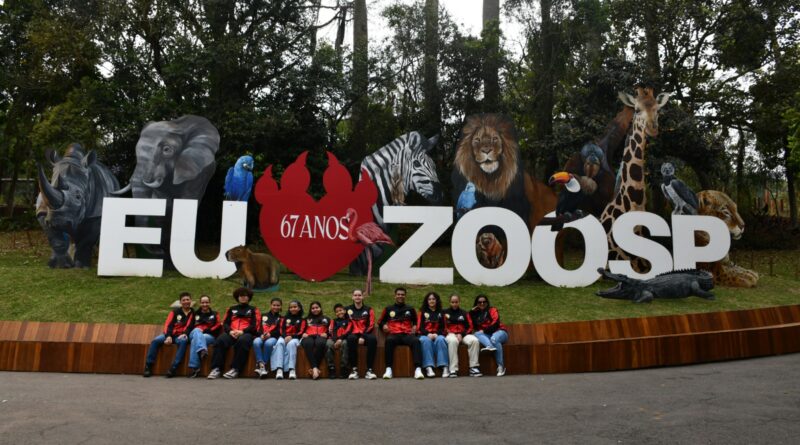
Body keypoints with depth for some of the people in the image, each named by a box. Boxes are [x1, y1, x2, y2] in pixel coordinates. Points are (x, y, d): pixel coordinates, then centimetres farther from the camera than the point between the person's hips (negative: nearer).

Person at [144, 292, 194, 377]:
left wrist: (185, 334, -20)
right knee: (155, 341, -24)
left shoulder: (193, 313, 10)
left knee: (183, 341, -36)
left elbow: (190, 326, 1)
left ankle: (173, 368, -39)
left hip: (180, 336, -2)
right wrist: (168, 336, -16)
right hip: (170, 334, 2)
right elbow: (168, 324, 1)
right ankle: (148, 366, -18)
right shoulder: (175, 311, 11)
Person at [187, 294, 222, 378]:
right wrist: (198, 330, -6)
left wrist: (206, 330, -8)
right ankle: (202, 350, -63)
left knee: (195, 340, -36)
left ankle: (193, 367, -45)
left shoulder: (214, 314, 23)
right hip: (194, 334, 1)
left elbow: (219, 326, 8)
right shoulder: (195, 314, 27)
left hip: (209, 336, -1)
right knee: (197, 331, -38)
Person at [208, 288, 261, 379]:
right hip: (231, 333, 3)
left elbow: (255, 325, 5)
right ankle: (216, 368, -36)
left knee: (242, 341, -39)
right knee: (220, 340, -31)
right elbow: (225, 323, 16)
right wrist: (230, 331, -7)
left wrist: (242, 331, -12)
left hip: (246, 333, -3)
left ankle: (235, 369, -40)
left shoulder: (254, 310, 19)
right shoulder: (231, 309, 28)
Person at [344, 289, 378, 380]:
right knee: (351, 338, -37)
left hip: (365, 334, 0)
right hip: (353, 334, 0)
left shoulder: (368, 310, 11)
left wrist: (363, 337, -13)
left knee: (373, 339, -34)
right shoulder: (348, 309, 12)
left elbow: (371, 325, 2)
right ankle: (354, 369, -33)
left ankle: (369, 370, -31)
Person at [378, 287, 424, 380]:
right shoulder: (388, 309, 18)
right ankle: (388, 369, -37)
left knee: (416, 341, -34)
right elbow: (380, 321, 26)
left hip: (407, 334, 1)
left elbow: (416, 321, 30)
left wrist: (415, 326, 8)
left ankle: (418, 369, -43)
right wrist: (383, 325, 4)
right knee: (389, 340, -38)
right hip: (393, 334, -1)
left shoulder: (410, 309, 21)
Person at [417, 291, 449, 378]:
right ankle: (429, 367, -44)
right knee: (425, 341, -36)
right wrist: (428, 334, -14)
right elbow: (420, 327, 5)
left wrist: (436, 334, -11)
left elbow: (442, 327, 11)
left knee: (440, 340, -34)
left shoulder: (440, 313, 18)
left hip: (437, 335, 1)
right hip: (425, 335, -1)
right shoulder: (422, 312, 15)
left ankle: (444, 367, -40)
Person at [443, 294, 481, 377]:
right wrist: (450, 333, -12)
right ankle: (453, 370, -38)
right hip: (451, 334, -2)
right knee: (453, 341, -39)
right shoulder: (445, 312, 11)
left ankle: (473, 367, -22)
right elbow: (443, 327, 6)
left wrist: (461, 334, -7)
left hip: (463, 334, 3)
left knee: (474, 340, -29)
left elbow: (470, 327, 11)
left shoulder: (464, 313, 17)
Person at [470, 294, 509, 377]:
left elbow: (495, 323, -10)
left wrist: (485, 331, -16)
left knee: (494, 339, -36)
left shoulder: (492, 310, 5)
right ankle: (490, 346, -56)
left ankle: (500, 366, -33)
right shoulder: (475, 313, 15)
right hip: (485, 336, 3)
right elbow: (473, 326, -1)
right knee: (477, 334, -25)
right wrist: (471, 312, -2)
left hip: (498, 332, -3)